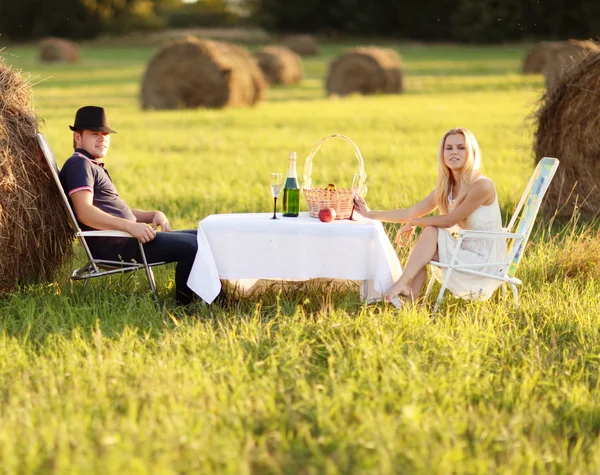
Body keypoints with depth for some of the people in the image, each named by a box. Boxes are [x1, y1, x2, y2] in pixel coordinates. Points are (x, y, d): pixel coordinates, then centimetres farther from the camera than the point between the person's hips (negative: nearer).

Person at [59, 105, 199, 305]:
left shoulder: (94, 167, 28)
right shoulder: (79, 164, -6)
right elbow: (84, 213, -21)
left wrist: (152, 215, 9)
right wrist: (129, 226, -29)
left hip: (123, 238, 11)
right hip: (111, 246, -11)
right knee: (192, 245, -23)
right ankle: (183, 305, -15)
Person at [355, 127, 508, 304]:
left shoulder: (482, 186, -18)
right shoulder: (445, 188, 6)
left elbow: (450, 220, -17)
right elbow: (411, 212, 10)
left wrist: (414, 223, -5)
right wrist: (371, 214, 7)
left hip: (486, 262, -7)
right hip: (466, 253, 7)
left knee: (431, 232, -18)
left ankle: (402, 284, -17)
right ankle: (409, 299, -18)